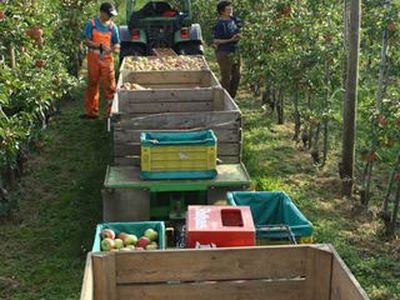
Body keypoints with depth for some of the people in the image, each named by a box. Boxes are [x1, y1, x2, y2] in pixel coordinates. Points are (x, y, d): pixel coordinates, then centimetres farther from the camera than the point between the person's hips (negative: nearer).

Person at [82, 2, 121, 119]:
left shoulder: (113, 27, 5)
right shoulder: (92, 24, -1)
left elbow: (116, 43, 9)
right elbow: (87, 41, -5)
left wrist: (115, 48, -15)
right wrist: (100, 46, -20)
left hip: (107, 58, 1)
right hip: (93, 58, -1)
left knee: (110, 86, -4)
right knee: (92, 85, 8)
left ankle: (111, 111, 2)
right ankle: (91, 112, 17)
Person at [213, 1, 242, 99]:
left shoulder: (234, 20, 7)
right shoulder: (220, 24, -15)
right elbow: (216, 41, -16)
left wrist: (238, 36, -1)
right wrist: (230, 40, -22)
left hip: (235, 51, 8)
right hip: (224, 53, -8)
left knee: (236, 76, 12)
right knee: (226, 78, -2)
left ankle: (231, 97, 26)